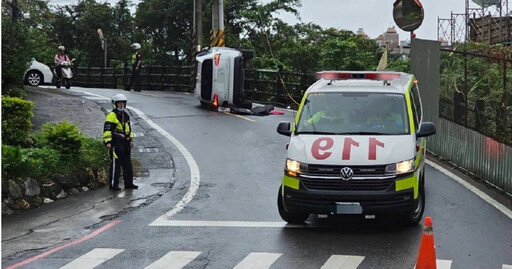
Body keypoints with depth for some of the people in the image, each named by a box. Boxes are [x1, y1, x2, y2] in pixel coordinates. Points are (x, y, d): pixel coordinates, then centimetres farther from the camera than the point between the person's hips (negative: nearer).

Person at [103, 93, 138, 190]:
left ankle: (128, 183, 18)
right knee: (115, 164, -5)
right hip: (116, 143, -8)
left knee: (127, 164, 11)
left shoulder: (125, 116, 17)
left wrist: (131, 139, 22)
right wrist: (108, 141, -21)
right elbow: (107, 129, -14)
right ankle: (113, 184, 1)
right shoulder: (112, 116, -9)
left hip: (125, 143, 8)